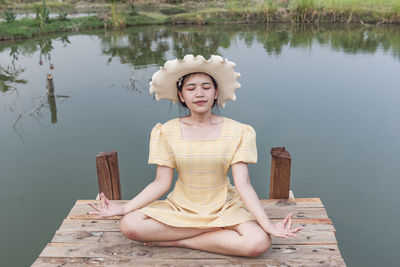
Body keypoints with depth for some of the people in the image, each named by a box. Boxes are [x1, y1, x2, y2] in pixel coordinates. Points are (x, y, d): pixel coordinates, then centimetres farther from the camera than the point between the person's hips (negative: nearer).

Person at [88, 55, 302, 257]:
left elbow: (243, 185, -10)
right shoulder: (167, 131, -4)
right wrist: (122, 209, -13)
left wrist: (268, 225, -20)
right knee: (128, 225, -24)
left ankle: (177, 241, -11)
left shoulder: (235, 132, -8)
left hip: (224, 209, 0)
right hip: (180, 209, 1)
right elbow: (161, 183, -4)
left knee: (259, 243, -30)